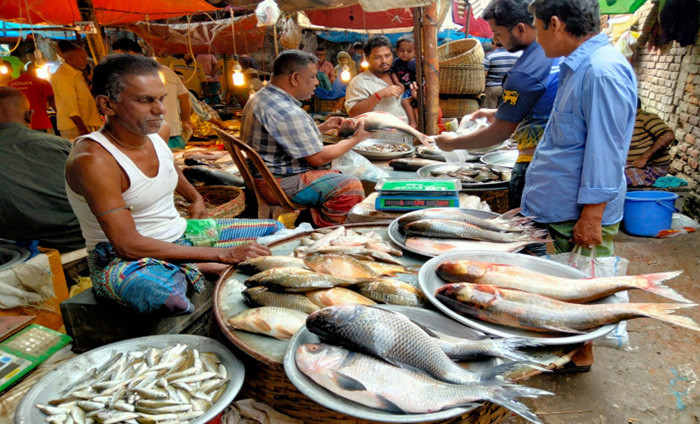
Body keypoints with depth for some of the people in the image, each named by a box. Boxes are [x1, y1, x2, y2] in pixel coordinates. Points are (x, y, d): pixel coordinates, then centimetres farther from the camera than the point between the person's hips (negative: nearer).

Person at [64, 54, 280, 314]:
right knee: (170, 300, -44)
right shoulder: (93, 160, -24)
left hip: (181, 234, 7)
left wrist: (196, 199, 29)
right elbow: (128, 245, -30)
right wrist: (220, 254, -31)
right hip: (123, 260, -7)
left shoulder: (154, 137, -1)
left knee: (274, 231, 9)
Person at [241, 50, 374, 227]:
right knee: (351, 187, -19)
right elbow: (317, 158, -18)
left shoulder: (261, 98, 11)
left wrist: (321, 128, 15)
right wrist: (355, 139, -5)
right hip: (280, 183, -11)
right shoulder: (288, 113, -23)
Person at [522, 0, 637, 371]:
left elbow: (605, 153, -24)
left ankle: (581, 354, 27)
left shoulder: (603, 72, -23)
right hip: (561, 203, 10)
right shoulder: (579, 66, 10)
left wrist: (591, 216, -22)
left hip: (583, 212, -10)